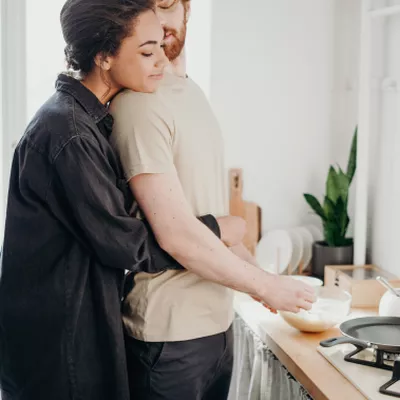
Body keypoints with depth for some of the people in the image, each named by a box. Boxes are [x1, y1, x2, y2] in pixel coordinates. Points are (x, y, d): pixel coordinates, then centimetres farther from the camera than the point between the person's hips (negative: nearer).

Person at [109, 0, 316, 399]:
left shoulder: (192, 93, 11)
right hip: (169, 336, -8)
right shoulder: (139, 104, -18)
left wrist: (260, 274, 9)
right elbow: (175, 233, -22)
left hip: (217, 321, 8)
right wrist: (265, 285, -12)